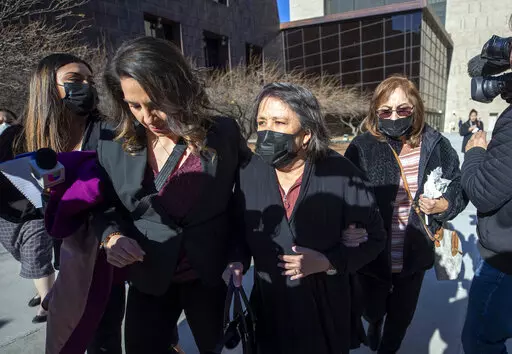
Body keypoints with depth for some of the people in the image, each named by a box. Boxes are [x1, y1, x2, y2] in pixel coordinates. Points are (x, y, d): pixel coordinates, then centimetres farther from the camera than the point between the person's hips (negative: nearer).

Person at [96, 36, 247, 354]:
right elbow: (104, 208, 6)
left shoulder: (223, 134, -11)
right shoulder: (114, 147, -7)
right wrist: (112, 237, -14)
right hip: (149, 279, 1)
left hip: (212, 275, 0)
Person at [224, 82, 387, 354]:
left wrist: (327, 262, -22)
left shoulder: (340, 173, -20)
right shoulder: (249, 173, -10)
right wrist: (238, 261, -12)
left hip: (327, 307, -2)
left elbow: (373, 237, -11)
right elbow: (242, 229, 5)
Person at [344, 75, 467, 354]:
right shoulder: (362, 148, -16)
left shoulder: (436, 146, -7)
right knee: (373, 311, 21)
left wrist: (443, 205, -13)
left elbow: (459, 188, 6)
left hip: (414, 256, 3)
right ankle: (374, 323, 60)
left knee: (402, 317, 23)